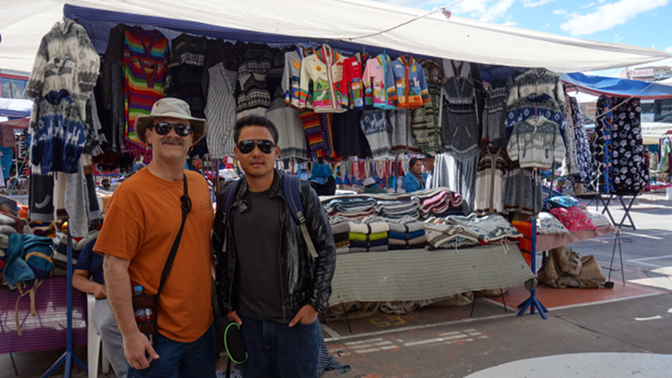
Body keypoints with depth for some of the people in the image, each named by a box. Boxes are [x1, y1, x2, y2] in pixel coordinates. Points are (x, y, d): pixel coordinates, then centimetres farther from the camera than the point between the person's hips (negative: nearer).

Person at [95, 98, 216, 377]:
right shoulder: (131, 192, -15)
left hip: (203, 325, 6)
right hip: (156, 336, -6)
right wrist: (130, 334, -15)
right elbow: (114, 266, -16)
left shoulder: (199, 183, 4)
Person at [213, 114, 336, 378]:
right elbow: (221, 257, 11)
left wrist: (315, 304, -8)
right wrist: (226, 305, 7)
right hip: (248, 320, 3)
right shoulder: (226, 201, 1)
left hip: (297, 319, -3)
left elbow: (326, 250, -4)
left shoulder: (301, 194, -9)